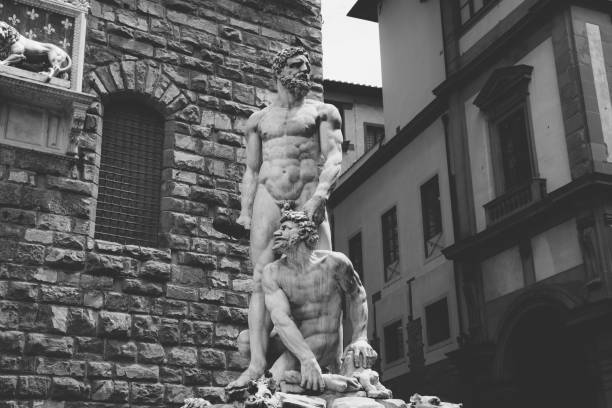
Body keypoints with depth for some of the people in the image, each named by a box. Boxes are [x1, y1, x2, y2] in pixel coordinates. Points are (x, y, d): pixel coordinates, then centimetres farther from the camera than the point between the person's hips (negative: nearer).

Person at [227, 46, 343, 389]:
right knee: (262, 278, -11)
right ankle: (258, 363, -17)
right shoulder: (258, 119, 22)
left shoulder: (323, 112, 14)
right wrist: (246, 210, 5)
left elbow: (334, 157, 1)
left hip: (309, 197, -2)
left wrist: (319, 195, -17)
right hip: (268, 198, 2)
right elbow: (252, 170, 19)